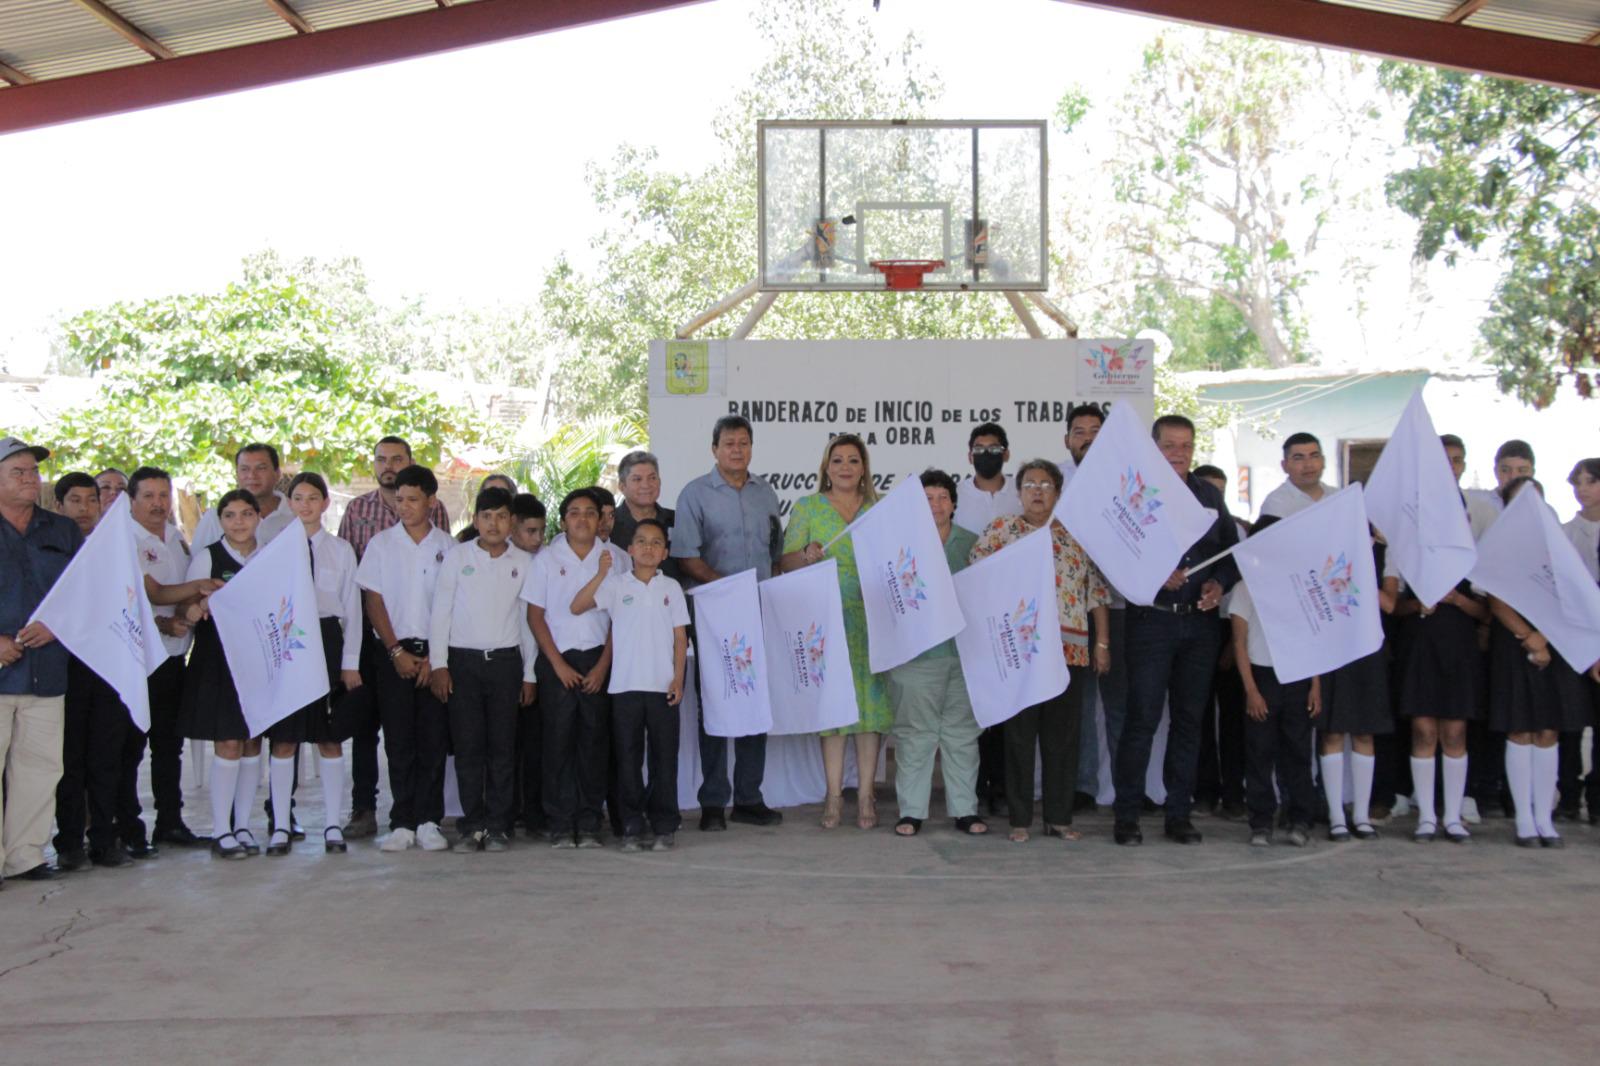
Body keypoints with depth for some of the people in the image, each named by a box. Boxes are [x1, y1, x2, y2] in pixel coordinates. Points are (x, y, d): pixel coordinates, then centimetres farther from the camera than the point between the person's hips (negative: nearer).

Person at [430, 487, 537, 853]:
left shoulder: (524, 562, 6)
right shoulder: (457, 556, 3)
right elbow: (440, 612, 4)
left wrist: (529, 674, 7)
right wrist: (438, 664, -3)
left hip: (506, 659, 1)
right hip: (463, 660, -1)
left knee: (503, 746, 1)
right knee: (468, 744, -1)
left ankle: (498, 826, 8)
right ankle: (472, 825, 6)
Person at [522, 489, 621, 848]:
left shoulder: (613, 558, 4)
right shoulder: (547, 559, 4)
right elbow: (535, 615, 3)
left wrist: (603, 665, -3)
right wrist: (559, 664, -4)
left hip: (598, 661, 1)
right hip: (557, 660, -1)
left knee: (593, 741, 2)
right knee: (557, 741, -2)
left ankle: (589, 824, 8)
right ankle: (560, 825, 4)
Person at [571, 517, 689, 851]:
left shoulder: (671, 587, 7)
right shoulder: (616, 584, 3)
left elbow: (680, 637, 7)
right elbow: (576, 607, -9)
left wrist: (678, 679, -1)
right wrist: (601, 573, -17)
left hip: (663, 686, 1)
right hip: (625, 685, -1)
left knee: (664, 757, 4)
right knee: (628, 758, 4)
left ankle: (664, 826, 12)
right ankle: (631, 827, 11)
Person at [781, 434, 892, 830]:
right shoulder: (806, 508, 7)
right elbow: (786, 562, 3)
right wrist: (807, 557, -17)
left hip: (872, 620, 1)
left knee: (872, 698, -1)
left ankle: (866, 793, 5)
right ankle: (834, 793, 5)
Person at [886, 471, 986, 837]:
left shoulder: (972, 544, 11)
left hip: (964, 652, 3)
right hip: (916, 653, -3)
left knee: (962, 731, 8)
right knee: (915, 732, 1)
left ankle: (964, 809, 15)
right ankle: (911, 811, 8)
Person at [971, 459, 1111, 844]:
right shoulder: (1000, 531, 6)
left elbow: (1097, 589, 11)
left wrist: (1102, 643, 6)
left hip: (1070, 649, 2)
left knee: (1063, 735, 5)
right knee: (1019, 734, 1)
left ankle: (1059, 816, 12)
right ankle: (1020, 818, 8)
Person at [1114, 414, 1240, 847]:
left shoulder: (1209, 495, 14)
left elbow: (1232, 549, 16)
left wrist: (1219, 583, -3)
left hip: (1199, 621, 5)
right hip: (1151, 619, -4)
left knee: (1189, 718, 8)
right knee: (1142, 717, -5)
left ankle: (1179, 814, 16)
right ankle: (1127, 815, 2)